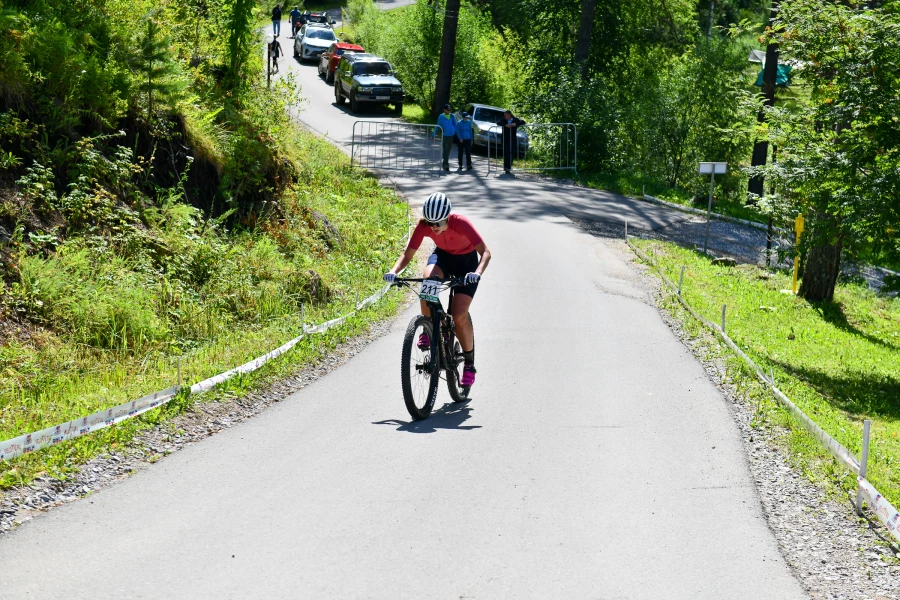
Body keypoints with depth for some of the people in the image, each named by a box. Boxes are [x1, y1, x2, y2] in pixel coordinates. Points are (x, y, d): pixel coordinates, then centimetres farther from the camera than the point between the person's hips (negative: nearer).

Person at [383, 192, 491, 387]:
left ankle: (469, 363, 5)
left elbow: (485, 252, -36)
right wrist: (394, 271, -42)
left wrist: (477, 273, -55)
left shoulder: (460, 223, -34)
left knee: (459, 315, -15)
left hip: (466, 261, -3)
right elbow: (407, 255, -21)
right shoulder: (423, 226, -25)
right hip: (443, 256, 3)